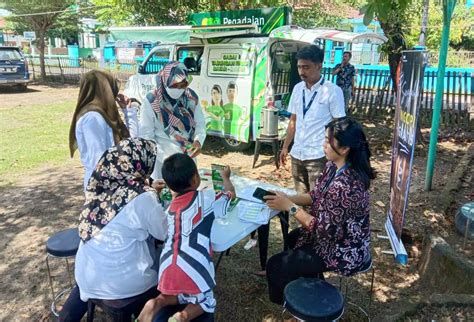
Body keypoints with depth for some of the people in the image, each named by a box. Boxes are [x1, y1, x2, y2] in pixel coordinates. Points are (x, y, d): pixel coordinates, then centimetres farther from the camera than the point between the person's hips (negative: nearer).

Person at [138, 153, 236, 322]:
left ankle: (157, 304, 4)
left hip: (169, 266, 5)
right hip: (194, 266, -4)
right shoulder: (206, 198, 0)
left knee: (181, 295, 30)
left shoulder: (171, 205, 13)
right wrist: (225, 177, 36)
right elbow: (231, 193, 20)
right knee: (205, 302, 20)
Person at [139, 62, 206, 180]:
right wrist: (166, 157, -20)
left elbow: (200, 124, 6)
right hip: (163, 161, -4)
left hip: (188, 159, 4)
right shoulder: (151, 101, -13)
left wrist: (198, 141, -15)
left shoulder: (191, 97, -2)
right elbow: (146, 135, -11)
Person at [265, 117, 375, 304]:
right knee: (292, 238, 31)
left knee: (276, 265, -4)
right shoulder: (333, 167, -6)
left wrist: (289, 207, -25)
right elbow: (315, 196, 4)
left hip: (343, 250, -10)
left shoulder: (345, 186, -37)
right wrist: (286, 198, -11)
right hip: (337, 235, 10)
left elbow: (325, 228, -29)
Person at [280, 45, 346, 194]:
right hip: (297, 154, 6)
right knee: (300, 196, 16)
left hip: (318, 156, -5)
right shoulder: (297, 88, 8)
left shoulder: (333, 91, -9)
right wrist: (285, 147, 13)